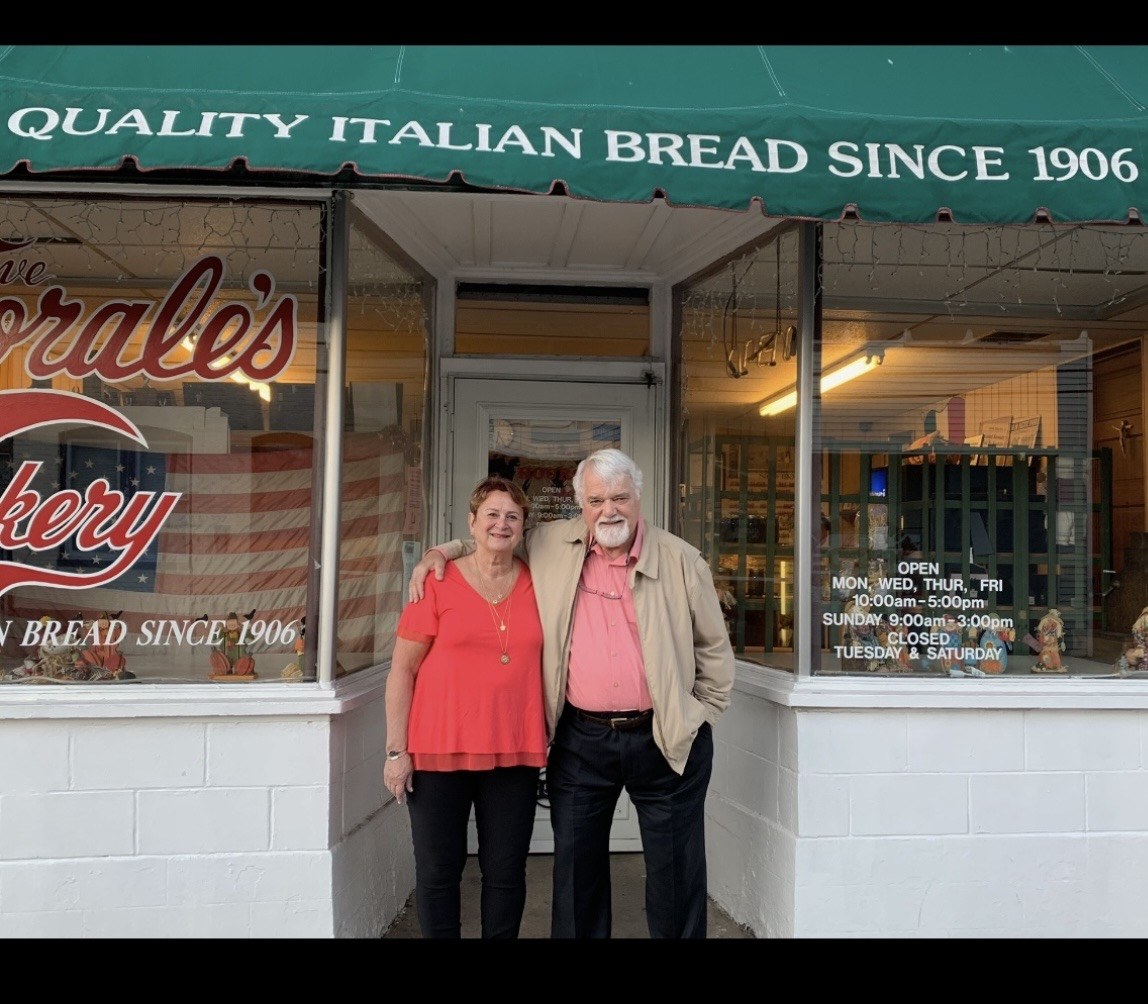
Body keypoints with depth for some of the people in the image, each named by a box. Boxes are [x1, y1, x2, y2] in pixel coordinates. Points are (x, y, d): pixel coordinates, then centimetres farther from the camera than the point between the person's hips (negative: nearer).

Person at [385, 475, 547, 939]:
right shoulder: (438, 582, -3)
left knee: (506, 873, 9)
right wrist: (397, 750, -6)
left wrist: (550, 734, 8)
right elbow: (402, 670, -2)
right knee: (438, 873, 7)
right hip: (441, 752, -2)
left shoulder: (536, 583, 5)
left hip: (514, 753, 2)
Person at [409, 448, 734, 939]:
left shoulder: (682, 559, -2)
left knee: (676, 873, 10)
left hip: (666, 741, -1)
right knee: (576, 870, 13)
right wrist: (440, 551, 7)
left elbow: (714, 648, 7)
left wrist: (704, 713, 4)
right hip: (580, 740, 2)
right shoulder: (550, 546, 2)